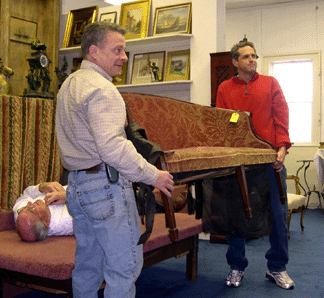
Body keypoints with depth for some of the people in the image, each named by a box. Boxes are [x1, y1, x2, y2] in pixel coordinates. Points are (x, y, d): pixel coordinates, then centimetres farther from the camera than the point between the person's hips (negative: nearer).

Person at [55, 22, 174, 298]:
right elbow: (112, 147, -25)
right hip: (106, 185, -10)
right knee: (125, 266, 0)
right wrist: (153, 175, -18)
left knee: (87, 265, 18)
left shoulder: (69, 85, 17)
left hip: (76, 184, 10)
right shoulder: (101, 89, -15)